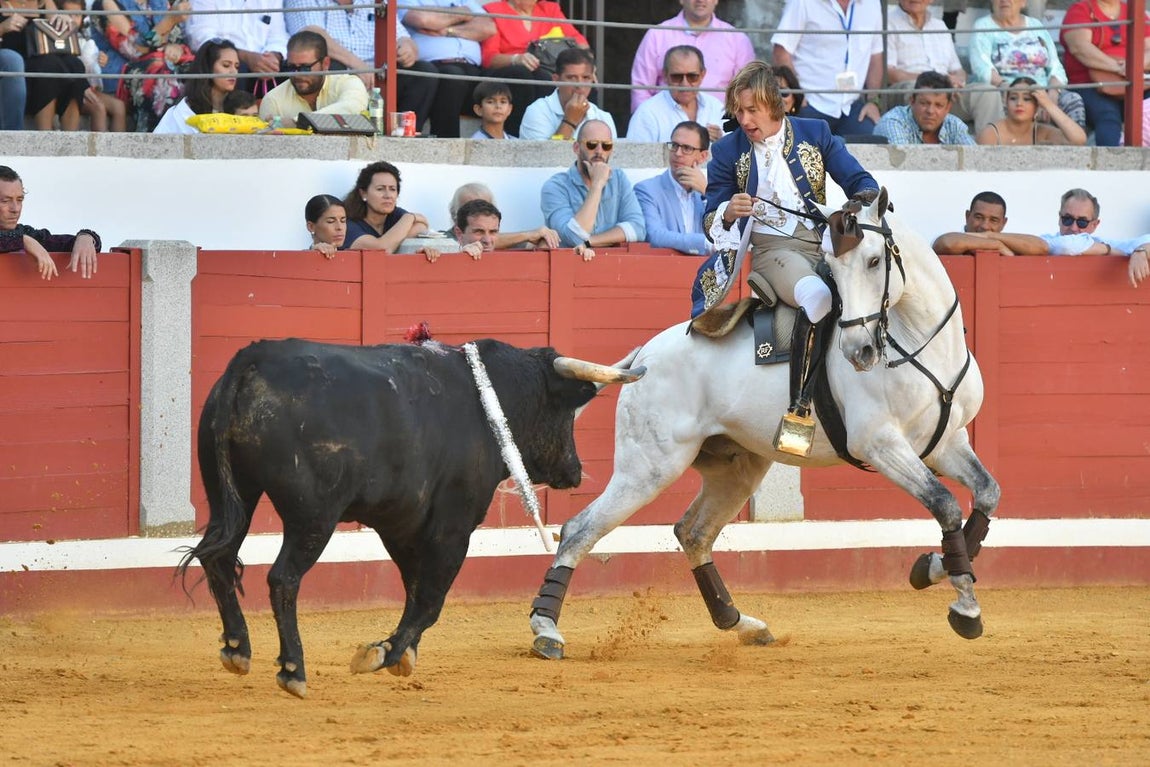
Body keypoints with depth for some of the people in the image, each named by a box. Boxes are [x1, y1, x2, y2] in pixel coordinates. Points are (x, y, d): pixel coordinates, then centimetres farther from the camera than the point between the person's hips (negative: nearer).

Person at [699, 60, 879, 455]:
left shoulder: (815, 134, 13)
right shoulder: (728, 151, 9)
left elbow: (860, 183, 11)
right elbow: (710, 222, 9)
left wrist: (866, 199, -14)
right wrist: (729, 212, -15)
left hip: (823, 245, 4)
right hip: (772, 249, -4)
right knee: (819, 296, -37)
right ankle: (800, 409, -40)